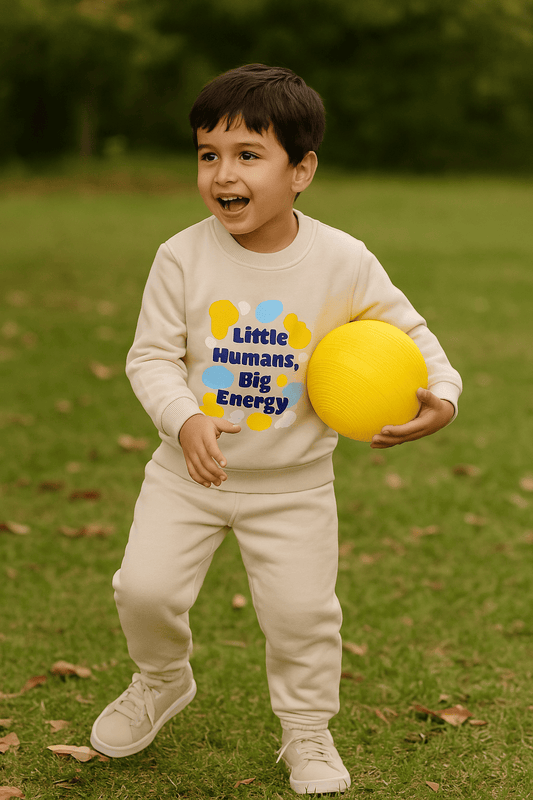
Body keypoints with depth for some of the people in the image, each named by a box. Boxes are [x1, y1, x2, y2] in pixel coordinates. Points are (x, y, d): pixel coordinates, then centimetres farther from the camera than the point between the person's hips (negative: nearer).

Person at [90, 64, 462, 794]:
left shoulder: (343, 262, -14)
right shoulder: (184, 257, -14)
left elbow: (407, 332, -4)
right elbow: (151, 356, -10)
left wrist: (441, 393, -22)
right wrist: (185, 420, -27)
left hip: (294, 481, -1)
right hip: (191, 468, 1)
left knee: (302, 612, 3)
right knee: (144, 588, -1)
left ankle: (307, 732, 30)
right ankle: (162, 682, 32)